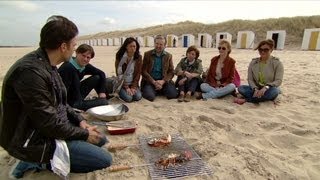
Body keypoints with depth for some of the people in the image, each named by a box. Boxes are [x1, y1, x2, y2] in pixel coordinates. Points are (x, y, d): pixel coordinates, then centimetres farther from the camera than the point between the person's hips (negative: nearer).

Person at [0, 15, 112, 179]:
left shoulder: (47, 65, 2)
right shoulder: (31, 71, -29)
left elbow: (60, 103, 12)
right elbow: (49, 123, -27)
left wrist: (80, 120, 1)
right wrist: (84, 134, -13)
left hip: (52, 127, 9)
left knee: (100, 139, 14)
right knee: (104, 159, -12)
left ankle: (44, 159, 9)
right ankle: (42, 163, 0)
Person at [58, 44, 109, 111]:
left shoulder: (85, 66, -3)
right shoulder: (68, 68, -26)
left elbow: (101, 74, 5)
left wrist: (102, 92, -1)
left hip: (75, 95, 8)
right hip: (69, 102, -8)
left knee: (97, 78, 0)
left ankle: (104, 98, 9)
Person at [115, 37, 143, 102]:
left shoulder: (138, 57, -2)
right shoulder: (119, 56, -9)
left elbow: (138, 73, -3)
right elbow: (119, 73, -10)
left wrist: (133, 87, -12)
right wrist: (126, 87, -15)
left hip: (133, 83, 2)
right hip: (122, 83, -2)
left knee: (138, 97, -20)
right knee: (128, 98, -22)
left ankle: (132, 90, 12)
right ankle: (121, 92, 11)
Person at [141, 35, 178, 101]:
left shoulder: (168, 56, 9)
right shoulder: (147, 54, 4)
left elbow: (171, 72, 3)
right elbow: (144, 71, -2)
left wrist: (163, 81, -15)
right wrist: (154, 82, -15)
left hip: (164, 81, 2)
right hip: (150, 81, -2)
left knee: (173, 94, -21)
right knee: (150, 96, -29)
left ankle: (161, 90, 10)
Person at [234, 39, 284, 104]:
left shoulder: (277, 63, -5)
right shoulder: (253, 62, 2)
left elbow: (278, 80, -12)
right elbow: (250, 79, -2)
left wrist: (266, 87, -30)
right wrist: (255, 89, -22)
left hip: (269, 89, -2)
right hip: (256, 89, 2)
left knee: (274, 91, -38)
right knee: (241, 88, -24)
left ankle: (246, 99, -31)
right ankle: (266, 97, -30)